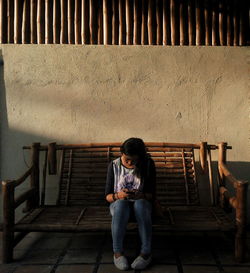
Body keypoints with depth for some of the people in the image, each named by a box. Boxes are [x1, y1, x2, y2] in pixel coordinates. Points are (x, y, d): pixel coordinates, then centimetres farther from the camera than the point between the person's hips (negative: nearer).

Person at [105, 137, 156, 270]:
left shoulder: (148, 165, -5)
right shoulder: (114, 165, -3)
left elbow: (151, 194, -5)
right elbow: (108, 196, -3)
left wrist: (140, 195, -27)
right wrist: (118, 195, -26)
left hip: (142, 203, 0)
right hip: (118, 204, 0)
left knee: (140, 203, -36)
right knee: (121, 204, -36)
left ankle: (146, 252, -30)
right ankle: (117, 252, -27)